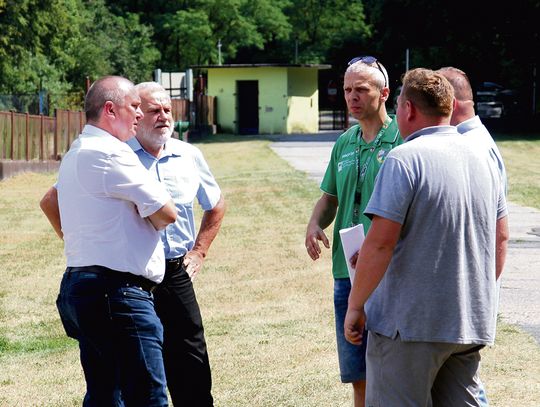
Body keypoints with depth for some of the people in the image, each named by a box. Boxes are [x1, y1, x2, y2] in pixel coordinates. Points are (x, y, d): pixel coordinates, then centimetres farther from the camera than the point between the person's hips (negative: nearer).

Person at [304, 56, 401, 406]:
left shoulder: (403, 138, -6)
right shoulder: (344, 143, 15)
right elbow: (330, 197, 25)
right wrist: (315, 224, 4)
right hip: (347, 270, 6)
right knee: (358, 376, 12)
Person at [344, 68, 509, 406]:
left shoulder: (404, 160, -13)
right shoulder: (482, 157, 10)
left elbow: (380, 243, -18)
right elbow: (501, 238, 16)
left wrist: (355, 307, -9)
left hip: (411, 322, -7)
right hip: (471, 325, 7)